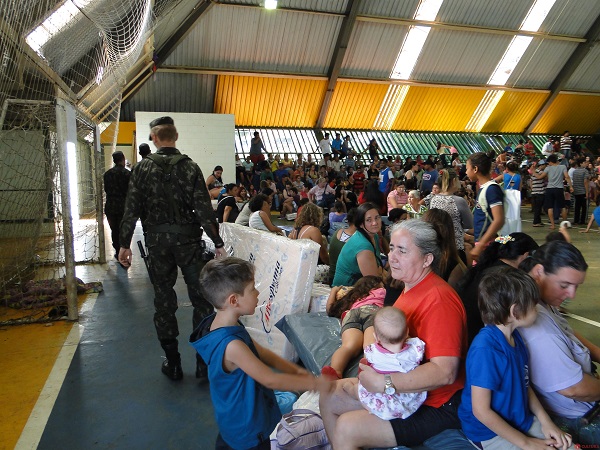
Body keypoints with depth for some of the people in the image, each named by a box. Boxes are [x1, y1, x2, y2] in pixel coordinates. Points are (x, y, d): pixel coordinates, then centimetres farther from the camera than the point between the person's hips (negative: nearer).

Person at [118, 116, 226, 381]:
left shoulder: (143, 168, -1)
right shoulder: (190, 167, -3)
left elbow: (131, 209, -3)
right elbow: (204, 208, -8)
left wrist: (124, 244, 5)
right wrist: (218, 243, -3)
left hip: (157, 241, 1)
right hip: (188, 240, -1)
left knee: (164, 301, 11)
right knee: (201, 299, 7)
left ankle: (173, 363, 19)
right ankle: (204, 361, 9)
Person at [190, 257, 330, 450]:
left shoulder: (222, 324, -7)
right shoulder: (231, 345, -36)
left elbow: (260, 352, 1)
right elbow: (270, 379, -30)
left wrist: (295, 370, -5)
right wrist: (313, 383, -20)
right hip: (247, 424, -8)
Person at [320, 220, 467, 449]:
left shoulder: (438, 299, -26)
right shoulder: (411, 288, 3)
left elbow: (445, 372, -32)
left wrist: (385, 383, -29)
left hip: (436, 405, -9)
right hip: (404, 387, 9)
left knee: (346, 429, -18)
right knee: (329, 397, 10)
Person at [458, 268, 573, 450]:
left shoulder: (515, 337, 0)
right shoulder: (486, 349, -29)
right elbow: (481, 411, -24)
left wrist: (545, 421, 1)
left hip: (523, 421, 8)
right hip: (491, 431, -8)